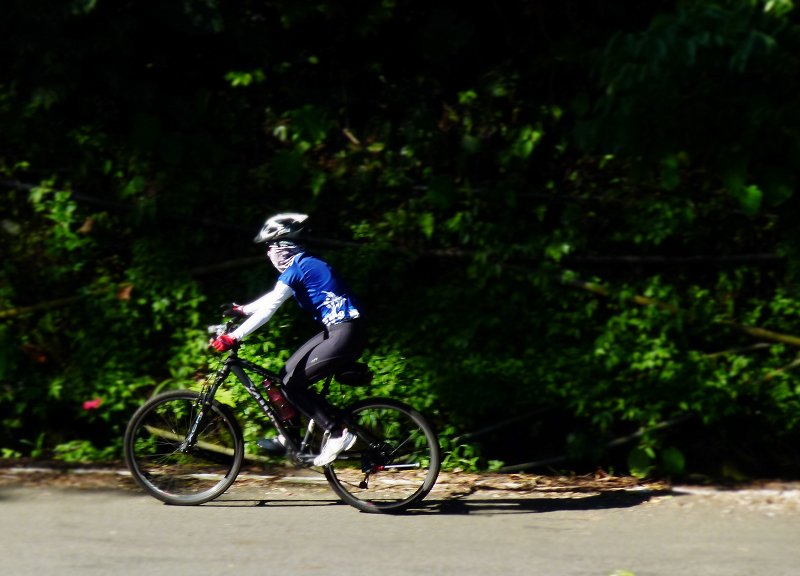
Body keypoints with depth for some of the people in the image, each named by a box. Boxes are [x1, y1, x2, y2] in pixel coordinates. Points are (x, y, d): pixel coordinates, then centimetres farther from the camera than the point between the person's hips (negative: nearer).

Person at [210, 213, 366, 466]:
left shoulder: (296, 268, -13)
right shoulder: (304, 265, 16)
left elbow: (268, 308, -17)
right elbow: (273, 298, 29)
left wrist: (233, 337, -17)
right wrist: (242, 310, 31)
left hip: (345, 334, -10)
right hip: (337, 330, 10)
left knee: (293, 382, -8)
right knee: (289, 372, 12)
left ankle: (338, 433, -6)